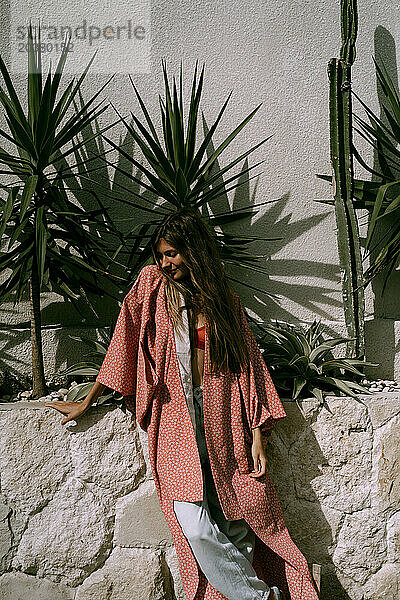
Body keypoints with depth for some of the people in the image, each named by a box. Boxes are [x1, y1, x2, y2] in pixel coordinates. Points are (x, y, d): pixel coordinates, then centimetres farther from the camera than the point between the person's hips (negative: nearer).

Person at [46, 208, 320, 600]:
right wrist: (86, 403, 10)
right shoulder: (151, 284, 7)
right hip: (177, 423, -1)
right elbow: (123, 344, 9)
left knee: (237, 527, -1)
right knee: (197, 529, -12)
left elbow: (249, 366, 6)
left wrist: (257, 437, -2)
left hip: (222, 423, 1)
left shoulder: (225, 301, 9)